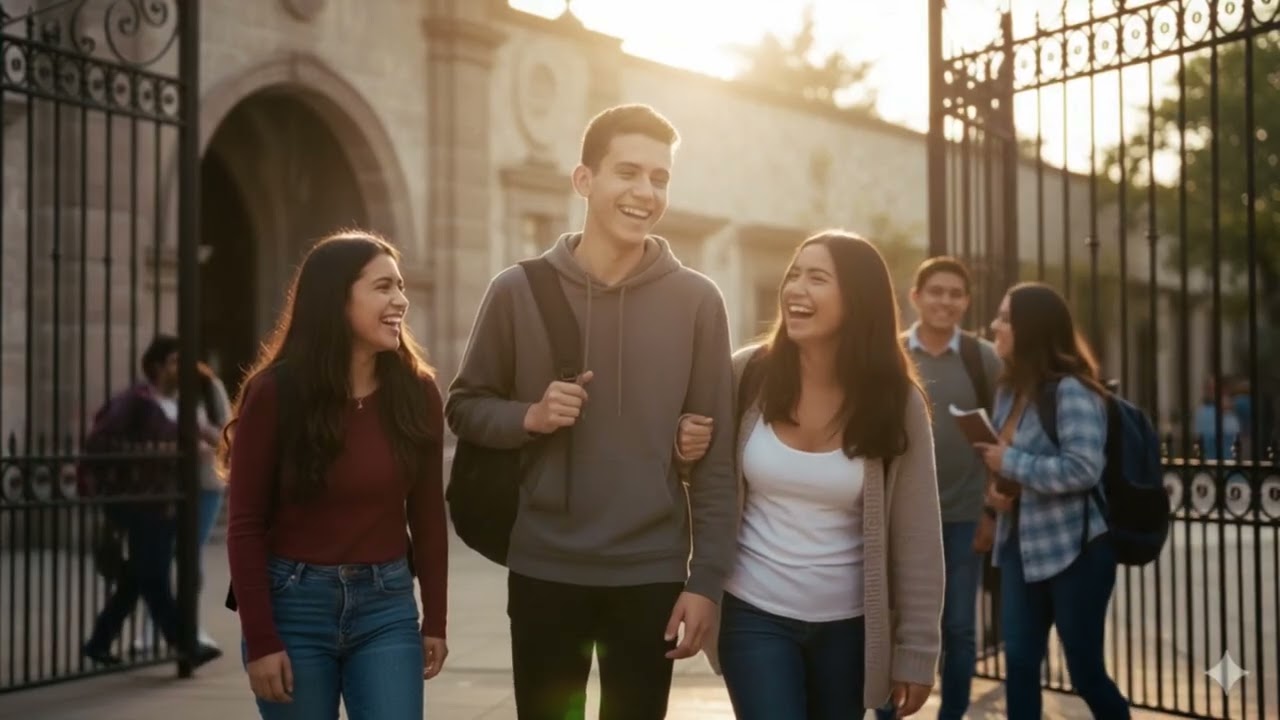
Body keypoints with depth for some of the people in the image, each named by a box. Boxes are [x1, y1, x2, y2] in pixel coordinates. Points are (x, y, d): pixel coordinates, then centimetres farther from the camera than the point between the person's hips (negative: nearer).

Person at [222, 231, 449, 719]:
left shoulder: (416, 392, -1)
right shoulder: (275, 392, -9)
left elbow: (427, 514, 5)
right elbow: (245, 526, -7)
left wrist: (434, 620, 4)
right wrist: (260, 640, -10)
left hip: (387, 607, 2)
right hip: (294, 605, -2)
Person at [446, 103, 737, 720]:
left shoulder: (696, 301, -2)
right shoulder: (519, 289, -2)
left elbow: (715, 456, -1)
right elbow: (464, 408, 7)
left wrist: (706, 578, -5)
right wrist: (530, 417, -13)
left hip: (652, 575, 0)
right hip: (543, 571, 0)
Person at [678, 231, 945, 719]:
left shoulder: (897, 401, -9)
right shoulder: (748, 374, -7)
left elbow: (916, 538, -5)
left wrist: (915, 651, -3)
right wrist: (686, 451, -14)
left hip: (848, 624, 1)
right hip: (754, 614, 0)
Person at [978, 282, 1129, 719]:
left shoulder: (1071, 390, -17)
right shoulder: (1011, 389, 10)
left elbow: (1084, 469, -26)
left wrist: (1010, 463, -19)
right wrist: (996, 488, -1)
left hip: (1074, 549, -8)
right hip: (1022, 545, 8)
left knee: (1086, 671, 4)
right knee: (1019, 663, 9)